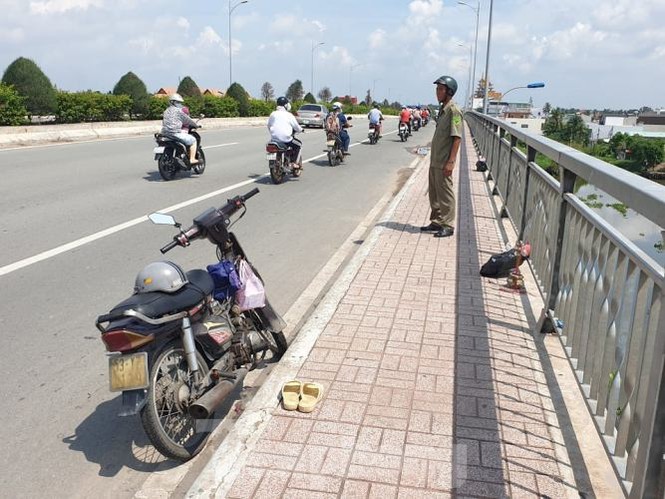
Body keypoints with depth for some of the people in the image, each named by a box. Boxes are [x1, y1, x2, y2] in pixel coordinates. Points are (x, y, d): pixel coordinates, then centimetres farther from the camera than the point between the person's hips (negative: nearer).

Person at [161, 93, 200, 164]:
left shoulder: (166, 111, 20)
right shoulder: (178, 110, -7)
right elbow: (187, 120, -3)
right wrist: (196, 125, 14)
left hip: (165, 133, 10)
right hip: (175, 133, -10)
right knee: (192, 140, -2)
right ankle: (192, 159, -8)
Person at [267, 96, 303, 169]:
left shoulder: (273, 114, 7)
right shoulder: (289, 115, -4)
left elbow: (269, 126, 18)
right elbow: (297, 127, 4)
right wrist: (301, 129, 27)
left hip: (274, 138, 5)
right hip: (286, 139, -5)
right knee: (299, 144, 19)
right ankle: (294, 163, 10)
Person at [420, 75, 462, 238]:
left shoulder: (453, 110, -13)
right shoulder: (442, 109, 14)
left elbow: (457, 138, -18)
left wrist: (451, 161, -23)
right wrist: (433, 158, 19)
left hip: (444, 163, -9)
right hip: (435, 161, 9)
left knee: (445, 194, -2)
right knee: (434, 193, 16)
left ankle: (448, 225, 7)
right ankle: (436, 222, 26)